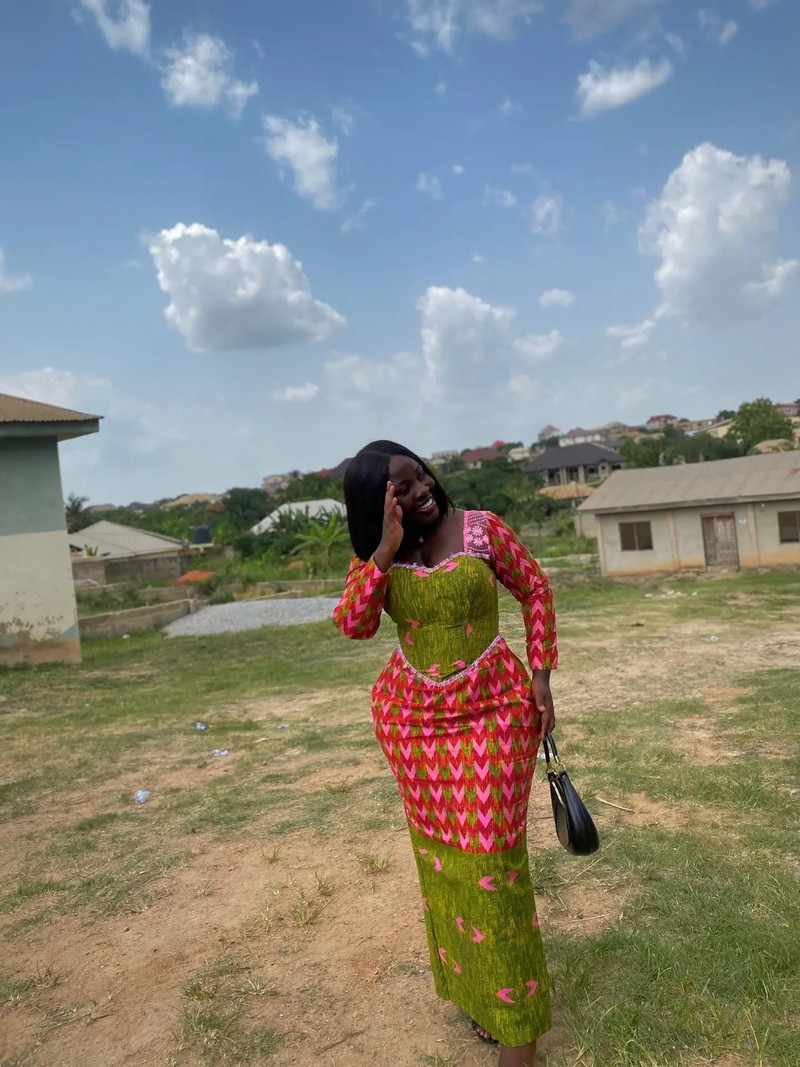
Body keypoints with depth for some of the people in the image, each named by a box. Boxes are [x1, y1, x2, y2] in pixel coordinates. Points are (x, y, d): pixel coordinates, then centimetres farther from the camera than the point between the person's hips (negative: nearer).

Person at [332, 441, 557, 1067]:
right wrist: (387, 549, -23)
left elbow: (536, 591, 2)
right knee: (441, 852, 14)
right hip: (413, 720, 3)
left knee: (492, 852, -1)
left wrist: (541, 675, -3)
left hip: (492, 709, -3)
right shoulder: (376, 555, -2)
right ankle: (475, 985, 36)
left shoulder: (482, 529, -8)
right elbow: (353, 624, -15)